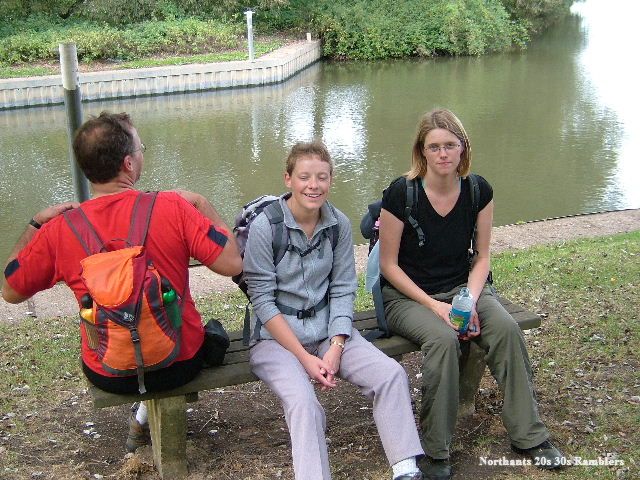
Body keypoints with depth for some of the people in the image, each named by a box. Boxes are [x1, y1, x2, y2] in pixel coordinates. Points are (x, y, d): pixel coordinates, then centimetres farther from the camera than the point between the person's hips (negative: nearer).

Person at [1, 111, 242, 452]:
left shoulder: (57, 230, -14)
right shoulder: (173, 207, -21)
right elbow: (232, 264, -16)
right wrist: (201, 204, -4)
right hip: (180, 364, -2)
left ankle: (144, 418, 46)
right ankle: (143, 419, 36)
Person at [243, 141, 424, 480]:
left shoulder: (339, 224, 0)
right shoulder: (264, 227, -12)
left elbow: (342, 290, 2)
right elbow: (263, 301, -12)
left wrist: (336, 348, -11)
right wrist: (305, 357, -16)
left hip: (326, 329, 4)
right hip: (276, 337, -4)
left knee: (391, 374, -16)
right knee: (303, 404, -31)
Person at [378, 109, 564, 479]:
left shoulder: (479, 191, -3)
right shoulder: (401, 193, -15)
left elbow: (482, 257, 5)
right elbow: (389, 265, -10)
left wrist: (471, 300, -13)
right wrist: (433, 306, -18)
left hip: (462, 286, 4)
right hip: (407, 295, -3)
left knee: (507, 328, -24)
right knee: (443, 340, -33)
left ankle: (529, 435, -6)